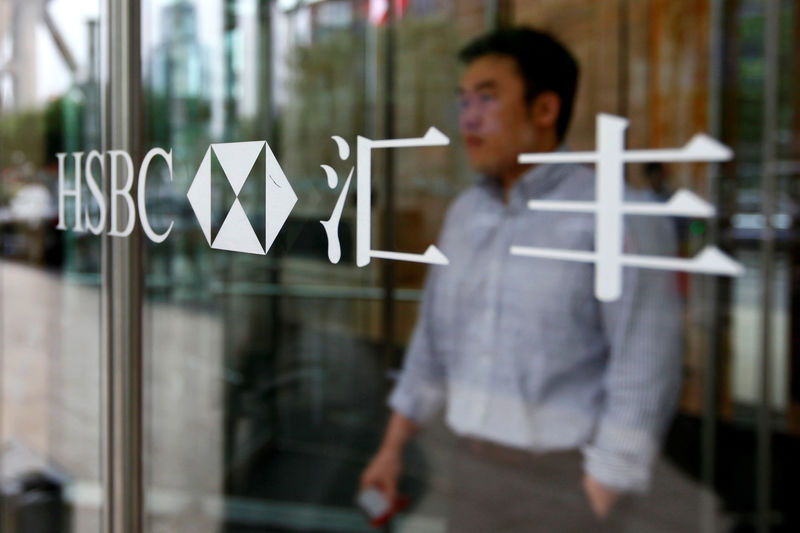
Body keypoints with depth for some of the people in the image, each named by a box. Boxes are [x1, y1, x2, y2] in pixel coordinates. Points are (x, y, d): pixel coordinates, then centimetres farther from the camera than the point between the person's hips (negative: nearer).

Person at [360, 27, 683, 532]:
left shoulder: (618, 219, -16)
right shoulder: (466, 213, 6)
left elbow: (645, 372, -18)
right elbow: (435, 338, 13)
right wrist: (392, 448, 14)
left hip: (568, 476, -6)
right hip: (478, 469, 6)